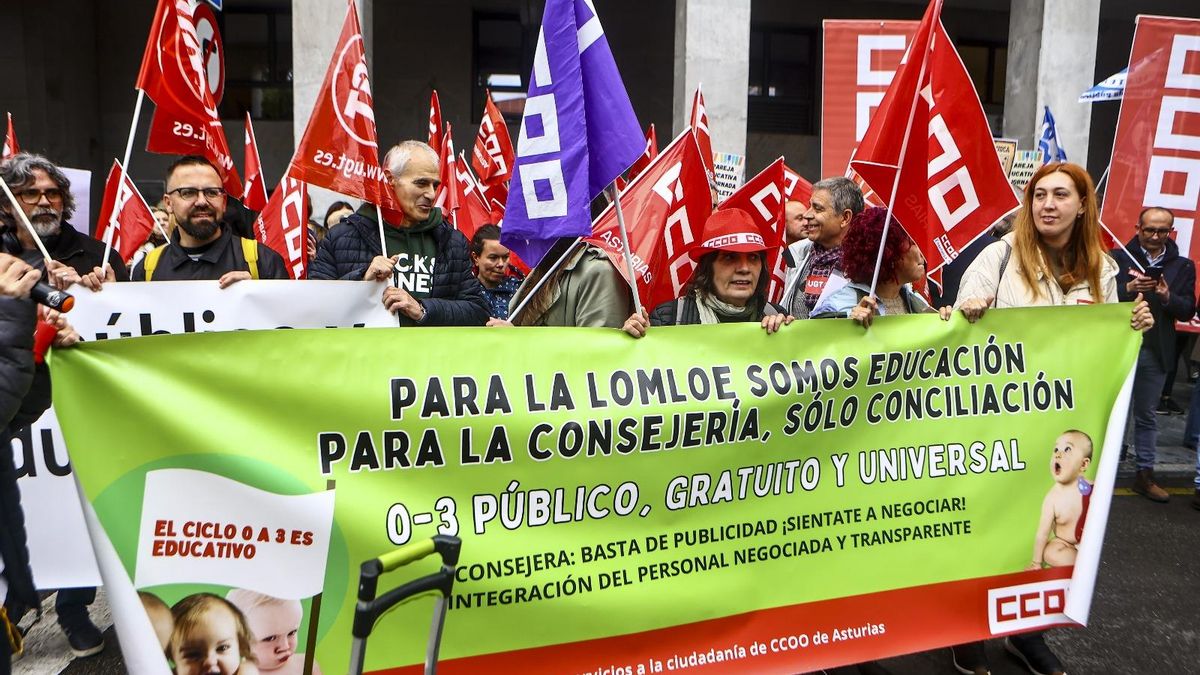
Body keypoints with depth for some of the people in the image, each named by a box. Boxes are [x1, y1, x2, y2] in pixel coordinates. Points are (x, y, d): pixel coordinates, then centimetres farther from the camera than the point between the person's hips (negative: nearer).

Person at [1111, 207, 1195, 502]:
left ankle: (1145, 475, 18)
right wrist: (1128, 289, -23)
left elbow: (1188, 311, 3)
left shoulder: (1183, 266, 7)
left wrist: (1168, 297, -17)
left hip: (1156, 352, 3)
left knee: (1147, 414, 11)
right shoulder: (1118, 258, -1)